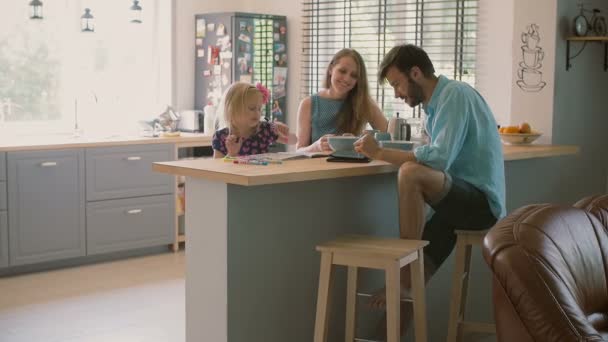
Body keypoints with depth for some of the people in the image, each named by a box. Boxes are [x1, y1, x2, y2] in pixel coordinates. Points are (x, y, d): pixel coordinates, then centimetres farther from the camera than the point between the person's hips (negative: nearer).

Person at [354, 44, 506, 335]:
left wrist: (380, 153, -20)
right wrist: (385, 152, -3)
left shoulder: (455, 95, -15)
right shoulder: (438, 102, 14)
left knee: (411, 174, -31)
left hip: (482, 201, -9)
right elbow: (437, 157, 10)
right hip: (464, 199, 10)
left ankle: (405, 273, -21)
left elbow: (439, 158, -28)